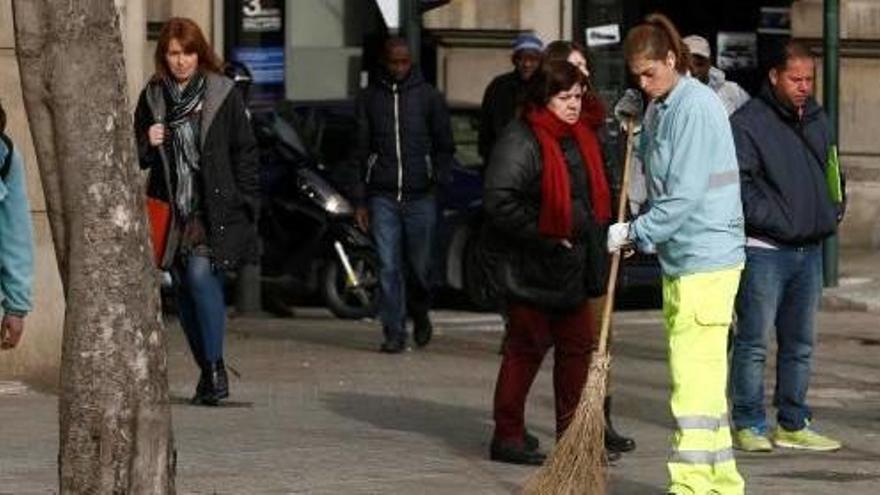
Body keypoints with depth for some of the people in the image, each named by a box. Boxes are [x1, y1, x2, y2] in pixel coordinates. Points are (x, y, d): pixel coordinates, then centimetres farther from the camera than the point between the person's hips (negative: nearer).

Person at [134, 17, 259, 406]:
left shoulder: (222, 94, -1)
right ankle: (207, 373, 14)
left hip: (215, 210, -4)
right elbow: (139, 158, 17)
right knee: (184, 288, 5)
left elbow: (245, 152, 1)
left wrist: (247, 206, -5)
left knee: (201, 274, -20)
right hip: (173, 210, 4)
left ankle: (216, 369, -13)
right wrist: (148, 144, -6)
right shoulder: (152, 97, 8)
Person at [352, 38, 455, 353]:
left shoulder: (428, 96, 6)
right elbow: (360, 150, 11)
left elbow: (444, 146, 10)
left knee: (420, 266, 2)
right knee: (388, 268, -4)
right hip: (383, 197, 1)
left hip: (420, 197, -1)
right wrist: (360, 200, 6)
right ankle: (394, 333, 1)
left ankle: (420, 315, 29)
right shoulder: (369, 97, 9)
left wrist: (438, 181, -6)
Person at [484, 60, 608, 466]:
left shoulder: (581, 139, 12)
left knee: (578, 344, 10)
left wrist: (590, 247, 14)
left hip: (571, 265, 9)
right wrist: (543, 236, -21)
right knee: (526, 348, -3)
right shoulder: (520, 141, -16)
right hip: (529, 266, -9)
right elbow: (499, 201, -24)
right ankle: (508, 436, 6)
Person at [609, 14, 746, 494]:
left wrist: (635, 231, -12)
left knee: (693, 375, -12)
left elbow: (685, 194, -19)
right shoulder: (661, 109, 13)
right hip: (680, 260, 10)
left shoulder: (696, 107, -15)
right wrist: (638, 127, 12)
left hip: (704, 260, -10)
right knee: (702, 374, 15)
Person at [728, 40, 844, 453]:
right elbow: (739, 184, -15)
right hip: (764, 250, -7)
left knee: (800, 343, 12)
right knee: (754, 341, -3)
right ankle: (749, 425, 4)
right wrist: (776, 221, -18)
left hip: (810, 249, 7)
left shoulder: (817, 121, 13)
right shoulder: (749, 122, -10)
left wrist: (831, 214, 11)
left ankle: (793, 425, 20)